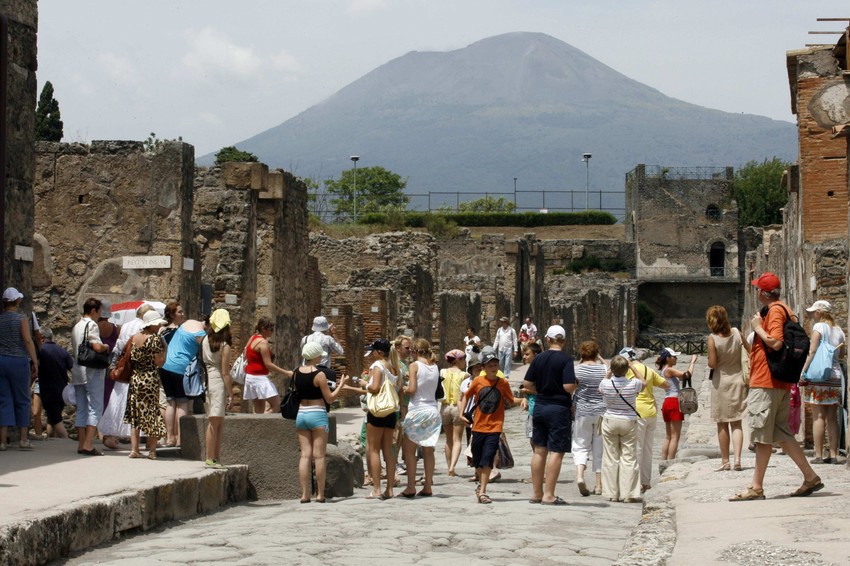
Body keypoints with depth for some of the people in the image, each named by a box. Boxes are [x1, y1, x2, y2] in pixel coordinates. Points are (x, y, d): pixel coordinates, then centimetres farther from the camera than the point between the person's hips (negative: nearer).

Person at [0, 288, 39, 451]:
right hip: (18, 361, -3)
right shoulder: (21, 319, -6)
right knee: (22, 400, 6)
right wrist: (35, 362, -11)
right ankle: (23, 439, 7)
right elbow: (28, 341, -13)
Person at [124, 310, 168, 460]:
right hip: (150, 379, -5)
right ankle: (152, 450, 5)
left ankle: (134, 449, 7)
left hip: (135, 378, 5)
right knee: (152, 414, 4)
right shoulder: (156, 339, -12)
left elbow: (129, 358, 11)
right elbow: (159, 362, -14)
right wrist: (164, 348, -2)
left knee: (135, 415, 9)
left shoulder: (134, 338, 6)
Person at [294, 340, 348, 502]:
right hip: (317, 415, -5)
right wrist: (341, 384, 4)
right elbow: (330, 398, -9)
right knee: (319, 456, 0)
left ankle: (305, 494, 1)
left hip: (301, 414, 5)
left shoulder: (297, 373, 5)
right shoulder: (319, 374, -13)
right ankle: (320, 494, 1)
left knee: (305, 454, 5)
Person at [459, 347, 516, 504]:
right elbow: (466, 396, 13)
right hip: (478, 426, 2)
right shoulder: (478, 381, 0)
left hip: (494, 428, -2)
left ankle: (482, 491, -8)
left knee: (487, 460, -12)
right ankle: (481, 484, 35)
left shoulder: (503, 383, -1)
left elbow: (511, 401, 8)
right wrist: (461, 412, 3)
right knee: (477, 461, 12)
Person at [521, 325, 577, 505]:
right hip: (559, 408, -6)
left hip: (540, 407, 6)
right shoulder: (565, 359, -13)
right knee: (556, 452, -2)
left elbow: (527, 384, 4)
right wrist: (575, 386, 1)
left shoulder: (539, 358, 3)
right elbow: (568, 386, -21)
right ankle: (549, 495, -6)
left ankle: (536, 493, 18)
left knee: (539, 451, 13)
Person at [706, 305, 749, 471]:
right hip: (738, 379, 3)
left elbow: (712, 364, -16)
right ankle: (737, 459, -8)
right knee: (736, 423, 6)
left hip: (721, 381, -3)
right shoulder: (737, 333, -3)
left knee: (722, 424, 7)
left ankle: (725, 461, 9)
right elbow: (751, 351, 5)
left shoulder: (712, 339, -14)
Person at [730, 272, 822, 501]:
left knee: (762, 436, -6)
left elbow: (775, 342, -24)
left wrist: (758, 327, -12)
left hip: (766, 384, -10)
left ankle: (756, 488, -3)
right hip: (780, 384, 10)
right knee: (782, 434, 12)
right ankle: (810, 477, 11)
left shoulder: (774, 310, -12)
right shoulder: (782, 309, 18)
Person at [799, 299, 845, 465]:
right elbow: (840, 354, 18)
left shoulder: (819, 326, -5)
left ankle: (818, 455, -8)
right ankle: (833, 455, 6)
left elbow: (813, 351, -12)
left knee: (818, 416, -6)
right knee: (832, 417, 7)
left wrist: (803, 371, -12)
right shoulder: (838, 330, 14)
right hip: (836, 375, 6)